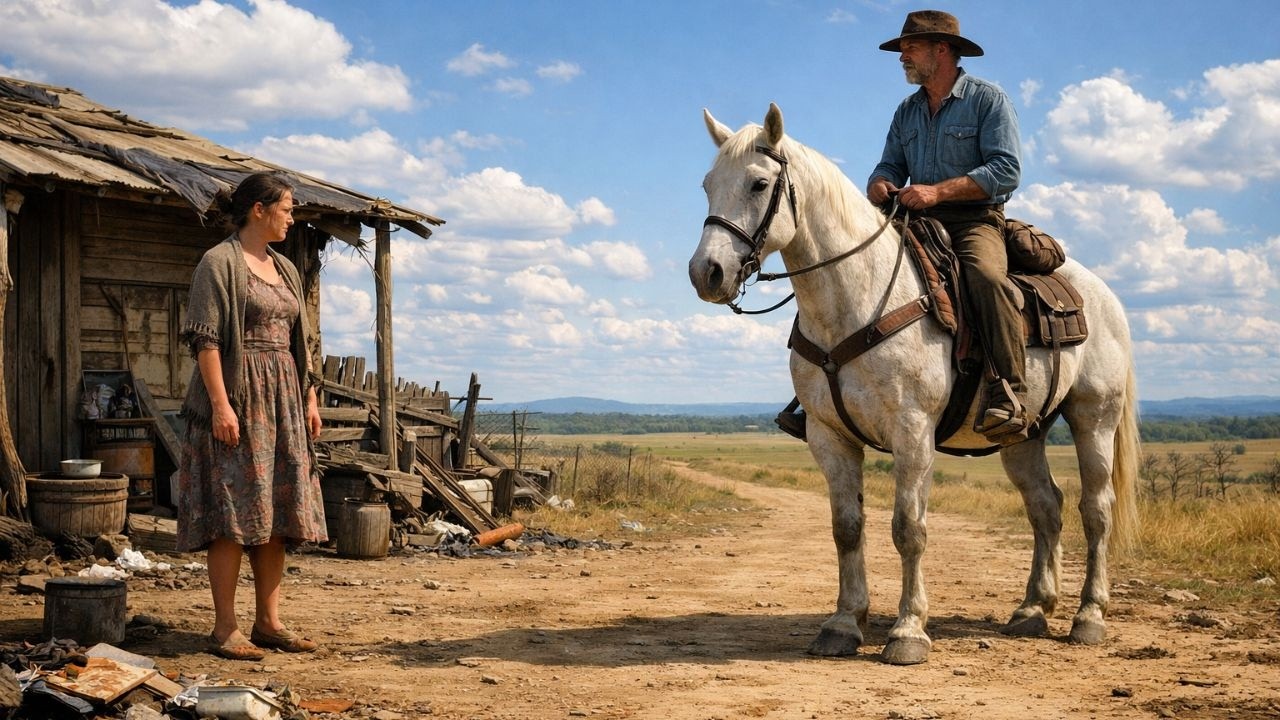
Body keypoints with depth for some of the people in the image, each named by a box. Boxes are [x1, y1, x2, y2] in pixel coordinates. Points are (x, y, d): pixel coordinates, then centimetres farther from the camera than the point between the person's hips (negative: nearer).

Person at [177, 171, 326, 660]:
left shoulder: (285, 269, 17)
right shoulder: (219, 263, -6)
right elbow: (205, 339, -13)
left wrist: (309, 398, 13)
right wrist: (220, 404, -20)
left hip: (281, 400, 8)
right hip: (236, 399, -8)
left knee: (277, 513, 7)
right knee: (234, 513, -8)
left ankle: (268, 621, 14)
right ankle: (225, 629, -2)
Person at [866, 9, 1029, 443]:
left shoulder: (988, 100, 0)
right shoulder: (907, 111, 19)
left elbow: (1006, 171, -10)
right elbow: (891, 166, 17)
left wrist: (938, 191, -20)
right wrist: (880, 185, -10)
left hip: (975, 220, -6)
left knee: (985, 276, -36)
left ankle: (1008, 395, -39)